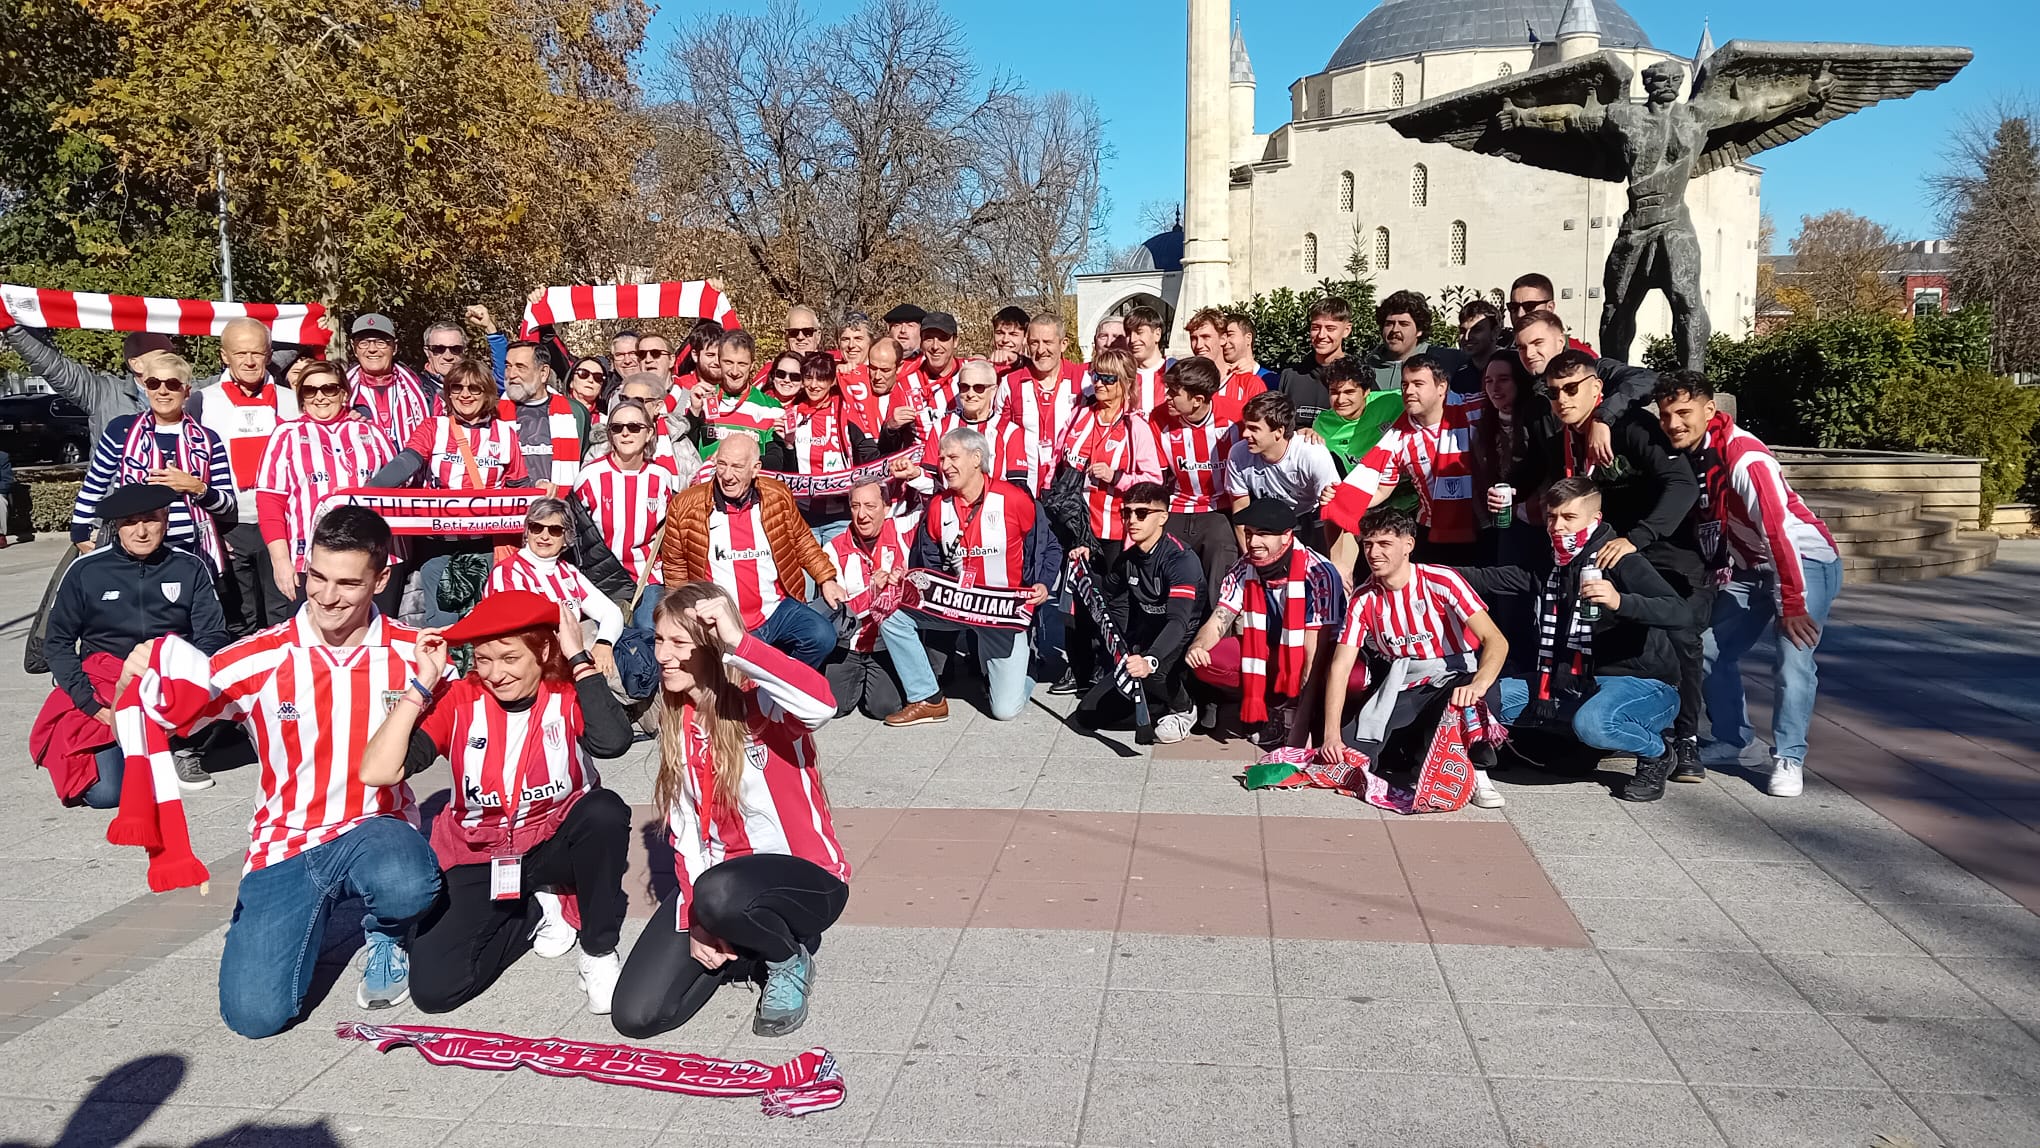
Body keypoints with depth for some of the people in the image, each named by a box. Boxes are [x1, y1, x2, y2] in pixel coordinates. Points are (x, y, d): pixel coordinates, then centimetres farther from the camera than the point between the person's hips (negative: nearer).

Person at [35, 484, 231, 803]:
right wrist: (92, 706, -9)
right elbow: (57, 642, 3)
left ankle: (179, 747, -4)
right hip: (104, 686, -1)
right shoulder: (84, 571, -2)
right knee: (105, 792, -21)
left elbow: (212, 636, -2)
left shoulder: (190, 568, 0)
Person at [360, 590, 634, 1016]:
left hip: (554, 844, -1)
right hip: (478, 860, 1)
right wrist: (423, 684, -23)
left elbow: (613, 742, -39)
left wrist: (579, 658, -30)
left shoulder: (569, 695, -14)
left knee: (606, 810, -35)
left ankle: (599, 952, -12)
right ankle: (535, 911, 11)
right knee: (432, 988, -17)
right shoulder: (458, 700, -12)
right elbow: (377, 772, -24)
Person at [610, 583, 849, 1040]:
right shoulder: (678, 724, 3)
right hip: (715, 880, 6)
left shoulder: (762, 706, -17)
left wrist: (739, 643, -42)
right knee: (636, 1015, -9)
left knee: (719, 894, -40)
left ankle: (788, 958, -5)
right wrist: (694, 919, -8)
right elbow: (684, 832, 4)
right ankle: (748, 945, 16)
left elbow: (821, 704, -43)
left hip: (806, 879, -6)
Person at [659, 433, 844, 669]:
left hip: (778, 609, 3)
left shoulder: (778, 496, 4)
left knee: (822, 637, -19)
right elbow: (675, 566, 7)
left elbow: (802, 541, 17)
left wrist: (826, 579, 8)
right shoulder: (685, 506, -2)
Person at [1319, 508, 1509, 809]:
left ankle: (1476, 774, -13)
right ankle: (1416, 748, 9)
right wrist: (1332, 735, -18)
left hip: (1453, 680, -4)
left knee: (1476, 700, -40)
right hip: (1401, 690, 4)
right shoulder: (1363, 598, -3)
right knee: (1347, 752, -17)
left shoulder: (1441, 581, -14)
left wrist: (1477, 685, -43)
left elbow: (1496, 640, -22)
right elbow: (1340, 667, -7)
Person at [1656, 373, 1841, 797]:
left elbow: (1780, 529, -30)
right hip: (1750, 569, 8)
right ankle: (1734, 740, 22)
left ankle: (1789, 759, -8)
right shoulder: (1685, 457, -4)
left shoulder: (1745, 456, -27)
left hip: (1806, 561, -7)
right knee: (1711, 650, 3)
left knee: (1793, 655, -22)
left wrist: (1793, 605, -30)